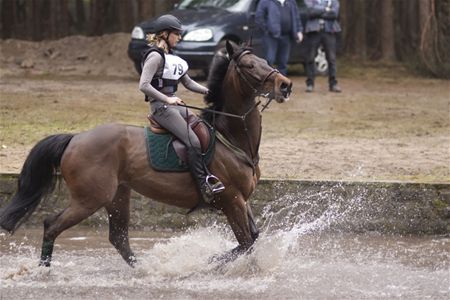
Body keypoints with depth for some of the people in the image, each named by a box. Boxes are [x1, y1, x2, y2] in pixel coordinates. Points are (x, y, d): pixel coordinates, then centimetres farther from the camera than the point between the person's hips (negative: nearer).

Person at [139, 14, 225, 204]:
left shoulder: (172, 58, 18)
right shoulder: (156, 56, -10)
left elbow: (189, 83, 23)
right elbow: (144, 85, -20)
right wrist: (167, 99, -25)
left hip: (175, 105, 10)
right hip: (161, 108, -10)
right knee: (193, 142, -23)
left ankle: (210, 177, -4)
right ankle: (204, 188, -24)